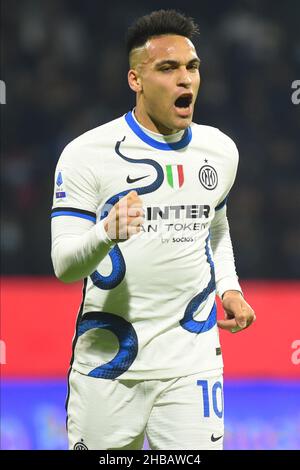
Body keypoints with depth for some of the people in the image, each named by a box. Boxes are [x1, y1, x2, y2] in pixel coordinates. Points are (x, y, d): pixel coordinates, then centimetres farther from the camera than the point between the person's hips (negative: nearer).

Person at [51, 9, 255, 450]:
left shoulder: (220, 151, 9)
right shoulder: (88, 153, -7)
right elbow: (64, 265, -10)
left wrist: (229, 287, 13)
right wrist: (107, 234, -30)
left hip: (192, 360, 3)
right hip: (108, 362, -3)